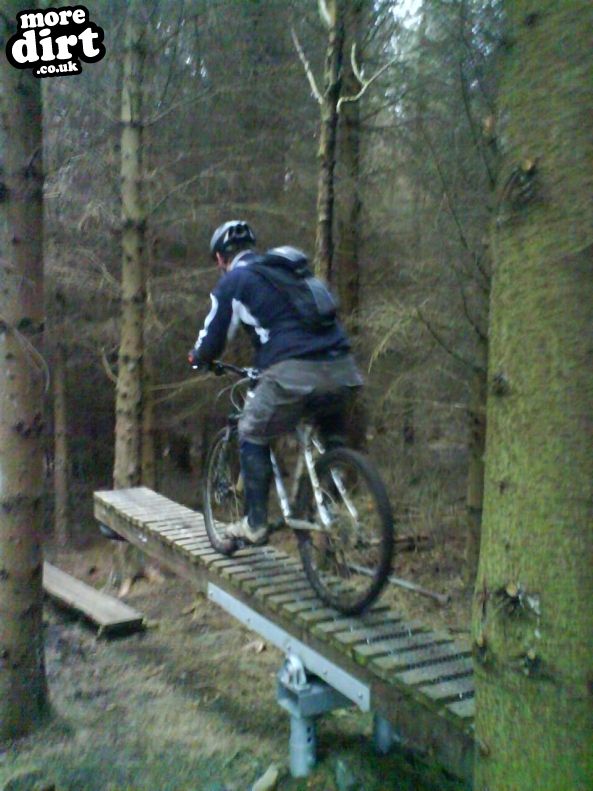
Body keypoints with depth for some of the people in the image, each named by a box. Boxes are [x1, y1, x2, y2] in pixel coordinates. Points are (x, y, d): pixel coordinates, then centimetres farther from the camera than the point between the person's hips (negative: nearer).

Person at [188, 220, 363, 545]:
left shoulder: (232, 281, 10)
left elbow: (213, 339, 13)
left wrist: (198, 358, 36)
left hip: (292, 371, -6)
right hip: (341, 370, 6)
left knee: (253, 436, 17)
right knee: (329, 431, 36)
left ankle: (255, 523, 16)